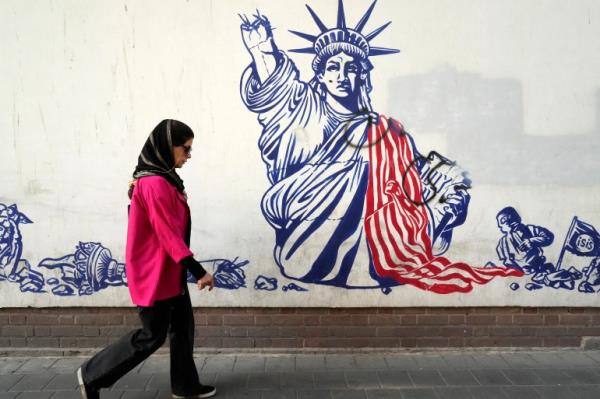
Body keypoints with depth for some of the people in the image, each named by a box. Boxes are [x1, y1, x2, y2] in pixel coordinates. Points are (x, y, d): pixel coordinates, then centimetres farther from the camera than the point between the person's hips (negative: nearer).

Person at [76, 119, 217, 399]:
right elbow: (169, 235, -25)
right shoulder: (155, 184, -24)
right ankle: (92, 375, 19)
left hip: (169, 270, 10)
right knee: (152, 335, 4)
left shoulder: (161, 178, 7)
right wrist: (198, 271, -22)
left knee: (182, 326, 15)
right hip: (155, 273, -10)